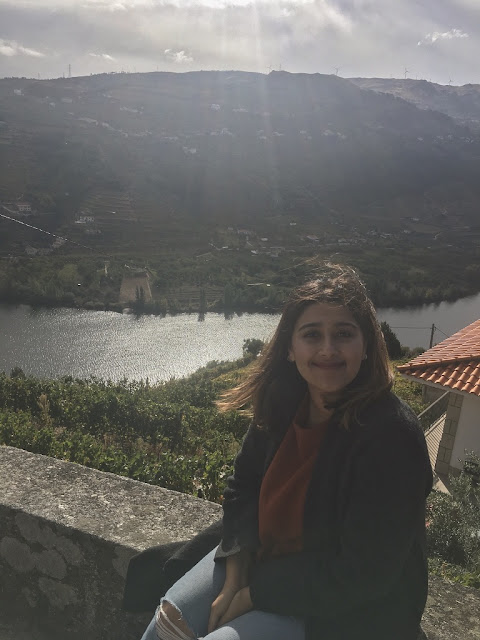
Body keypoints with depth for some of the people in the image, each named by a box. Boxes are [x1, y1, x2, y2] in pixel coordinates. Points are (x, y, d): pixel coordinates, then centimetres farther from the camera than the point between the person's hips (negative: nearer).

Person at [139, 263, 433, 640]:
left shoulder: (391, 435, -28)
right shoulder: (283, 400, -9)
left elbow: (362, 574, -24)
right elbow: (245, 486, 1)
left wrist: (251, 595, -17)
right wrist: (233, 580, -11)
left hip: (348, 609, -5)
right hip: (261, 555, 5)